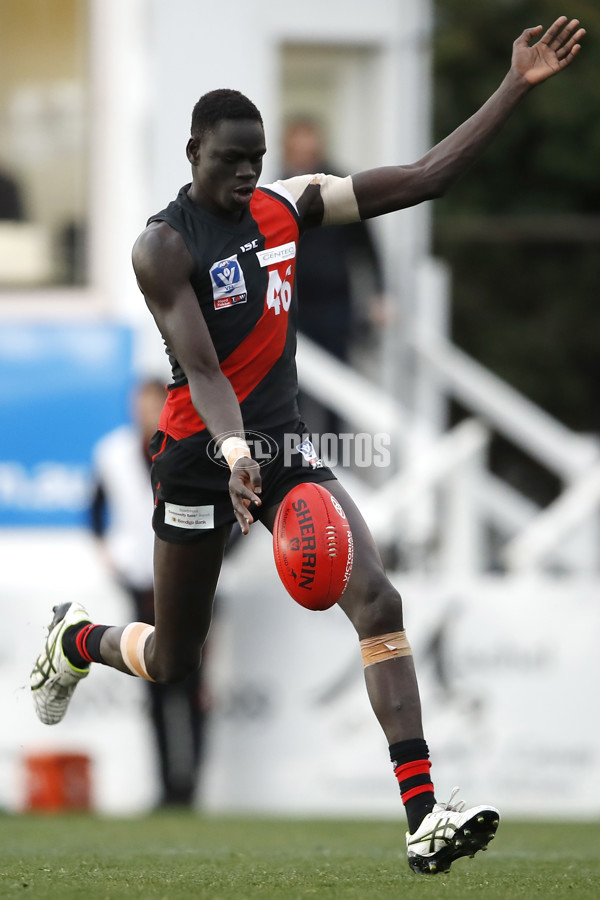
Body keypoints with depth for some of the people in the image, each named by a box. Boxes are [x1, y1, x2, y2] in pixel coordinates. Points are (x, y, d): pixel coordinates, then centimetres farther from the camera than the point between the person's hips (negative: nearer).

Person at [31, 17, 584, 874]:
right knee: (173, 660, 7)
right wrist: (234, 454, -42)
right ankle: (75, 640, 46)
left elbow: (426, 177, -1)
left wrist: (517, 87, -8)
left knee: (378, 601, -16)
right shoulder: (165, 245, -14)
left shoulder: (288, 205, 2)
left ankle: (424, 818, -23)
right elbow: (200, 368, -24)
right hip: (201, 452, -5)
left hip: (283, 441, 5)